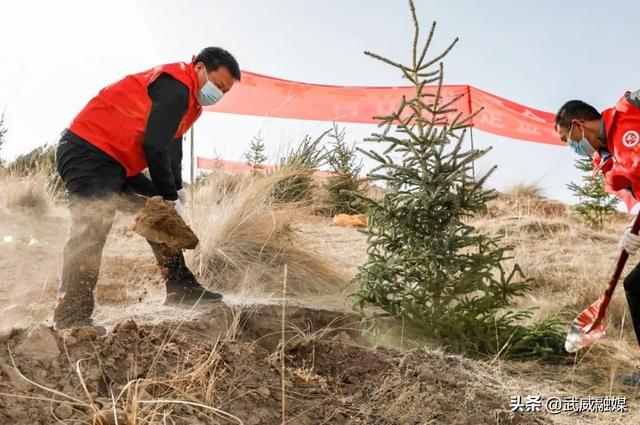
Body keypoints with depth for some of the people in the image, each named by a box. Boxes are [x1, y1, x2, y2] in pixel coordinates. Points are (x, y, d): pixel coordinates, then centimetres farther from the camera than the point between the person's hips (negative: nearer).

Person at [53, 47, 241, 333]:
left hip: (115, 163, 11)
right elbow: (154, 146, -23)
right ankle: (72, 318, -19)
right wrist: (171, 197, -15)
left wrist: (177, 188, 9)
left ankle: (180, 287, 16)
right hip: (88, 153, -11)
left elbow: (172, 145, 21)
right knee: (90, 232, -19)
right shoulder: (176, 86, -19)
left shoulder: (188, 96, 15)